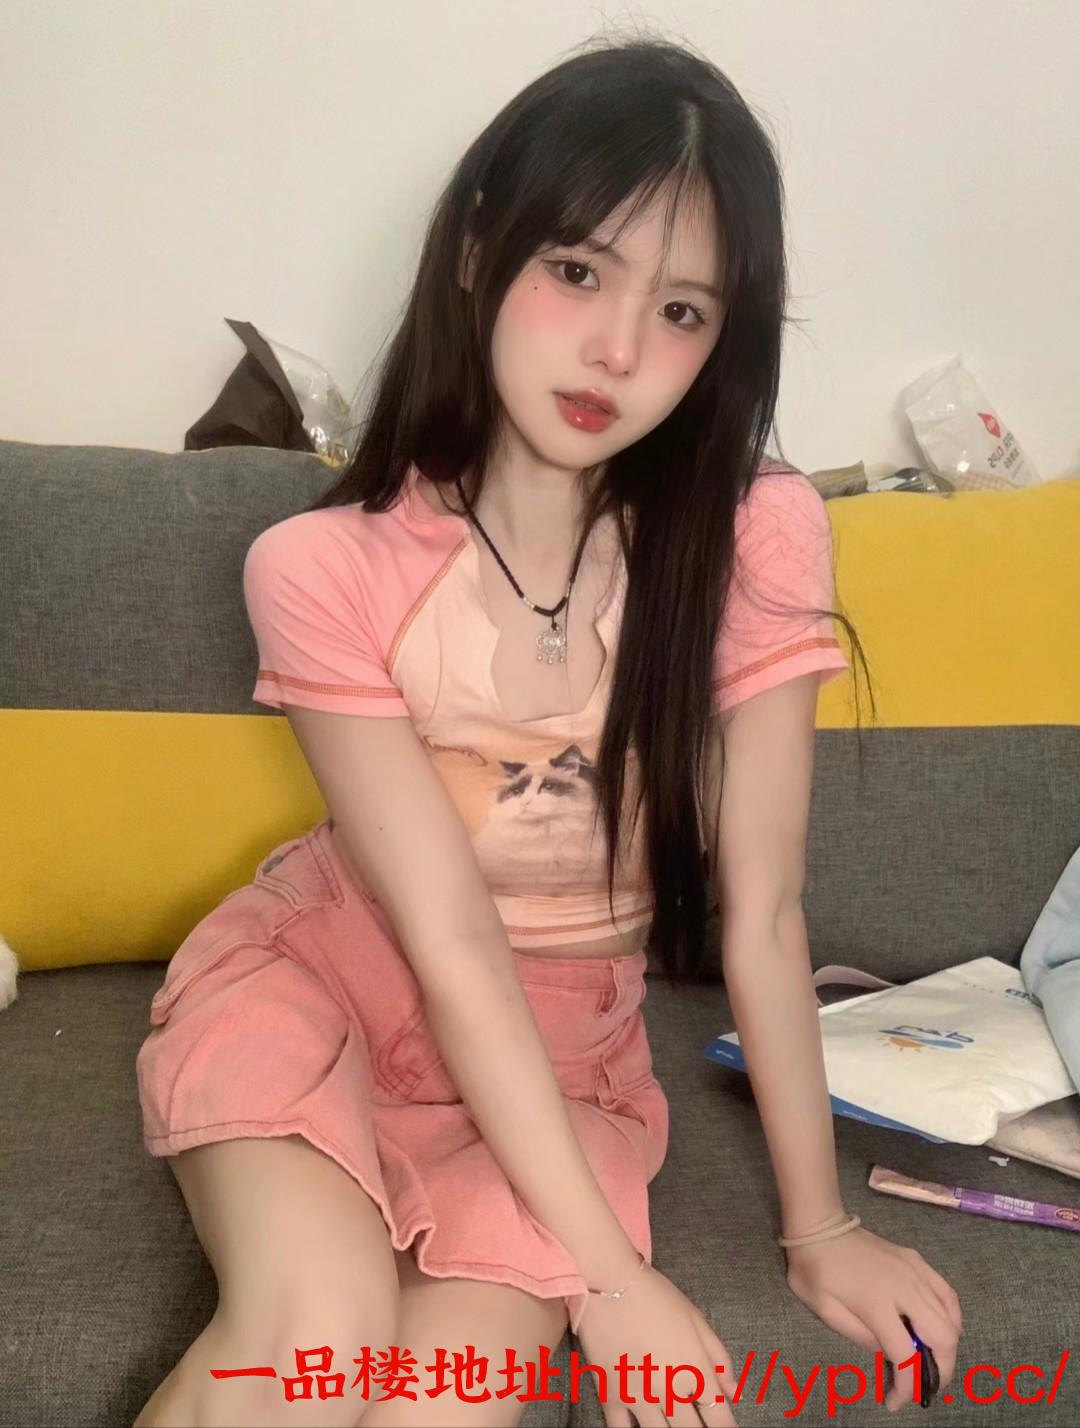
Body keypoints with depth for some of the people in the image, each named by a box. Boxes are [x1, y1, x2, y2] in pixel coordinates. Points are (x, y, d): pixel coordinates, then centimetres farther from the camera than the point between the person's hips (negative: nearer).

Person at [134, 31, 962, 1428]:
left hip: (562, 1037, 2)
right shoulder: (327, 569, -20)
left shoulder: (756, 539, -18)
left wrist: (818, 1229, -6)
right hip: (317, 980, -1)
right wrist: (610, 1270, -21)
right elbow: (450, 946, -20)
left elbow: (759, 916, -12)